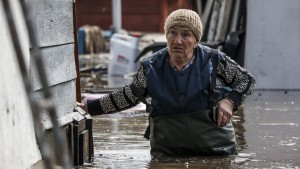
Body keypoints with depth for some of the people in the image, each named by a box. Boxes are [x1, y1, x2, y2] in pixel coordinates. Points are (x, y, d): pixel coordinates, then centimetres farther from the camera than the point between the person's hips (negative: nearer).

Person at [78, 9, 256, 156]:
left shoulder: (214, 61, -9)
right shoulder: (151, 67, -3)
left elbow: (247, 80, 3)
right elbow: (129, 96, 11)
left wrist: (230, 101, -15)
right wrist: (89, 106, 11)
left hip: (216, 150, -1)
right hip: (167, 150, 1)